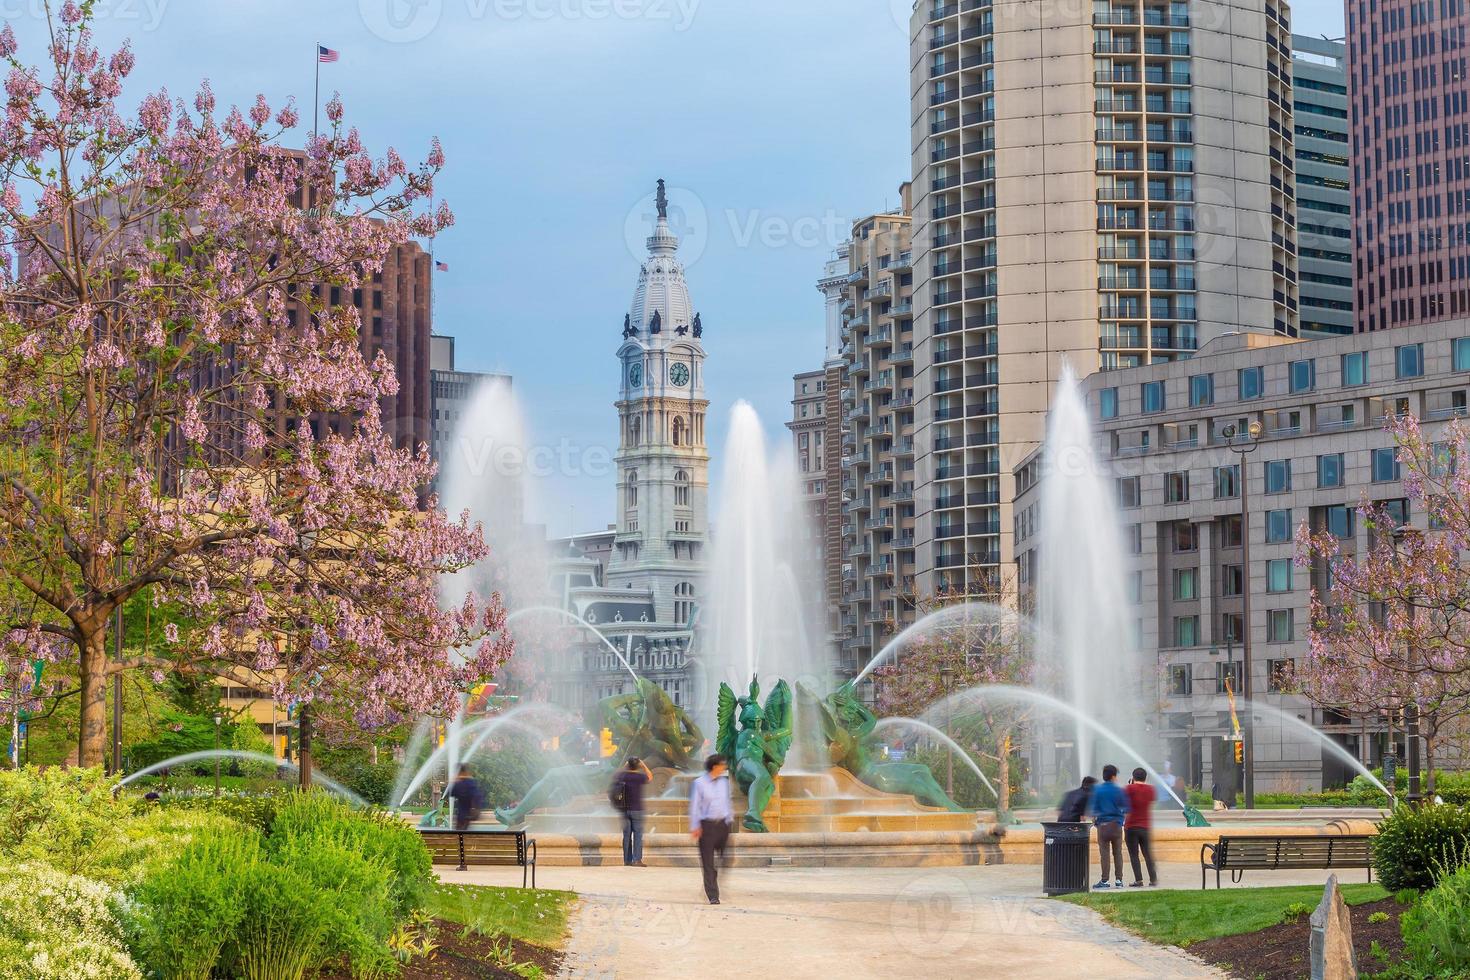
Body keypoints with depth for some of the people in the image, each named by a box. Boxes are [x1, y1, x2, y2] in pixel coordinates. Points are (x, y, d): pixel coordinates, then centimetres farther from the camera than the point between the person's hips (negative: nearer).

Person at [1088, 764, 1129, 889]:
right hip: (1116, 824, 0)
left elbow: (1093, 808, 0)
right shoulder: (1119, 790, -3)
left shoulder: (1097, 790, -1)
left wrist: (1093, 821, 13)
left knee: (1104, 854, 1)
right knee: (1118, 853, 7)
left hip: (1102, 824, 0)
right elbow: (1126, 809, 1)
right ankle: (1119, 880, 6)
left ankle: (1104, 881, -1)